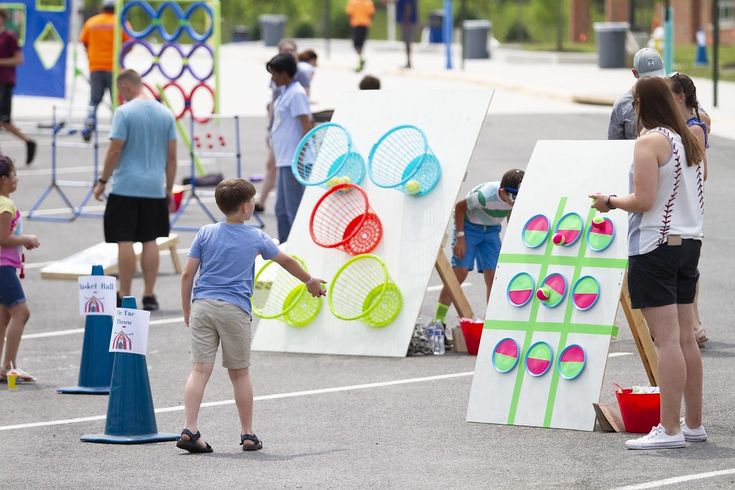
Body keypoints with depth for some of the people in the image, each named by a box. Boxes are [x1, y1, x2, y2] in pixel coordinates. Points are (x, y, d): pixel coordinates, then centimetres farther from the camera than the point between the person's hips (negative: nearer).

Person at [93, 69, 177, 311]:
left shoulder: (124, 112, -8)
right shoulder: (165, 114, 7)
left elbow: (115, 150, -11)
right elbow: (172, 156, 9)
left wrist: (102, 181, -1)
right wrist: (169, 188, 16)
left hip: (126, 188, -5)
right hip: (155, 189, 5)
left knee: (125, 241, -1)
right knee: (150, 241, 9)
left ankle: (124, 297, 1)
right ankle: (149, 296, 10)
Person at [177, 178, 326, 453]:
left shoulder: (205, 234, 6)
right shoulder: (255, 238, 5)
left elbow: (187, 274, 3)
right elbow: (286, 261, 20)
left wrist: (187, 311, 14)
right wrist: (310, 281, 36)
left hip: (202, 306, 1)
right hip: (235, 310, -1)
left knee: (200, 369, -4)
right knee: (240, 373, 9)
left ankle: (189, 429, -15)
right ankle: (247, 434, 16)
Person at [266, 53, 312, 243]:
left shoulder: (296, 94, -13)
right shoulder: (285, 93, 15)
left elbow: (306, 126, -18)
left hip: (294, 162, -10)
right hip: (285, 161, 10)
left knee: (294, 211, -7)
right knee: (282, 210, 16)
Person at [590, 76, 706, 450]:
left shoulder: (650, 143, -13)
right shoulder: (689, 141, 13)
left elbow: (643, 201, -18)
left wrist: (610, 202, -2)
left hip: (656, 245, -8)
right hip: (689, 241, 8)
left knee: (667, 339, -10)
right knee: (685, 338, 12)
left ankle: (669, 429, -12)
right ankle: (694, 424, 16)